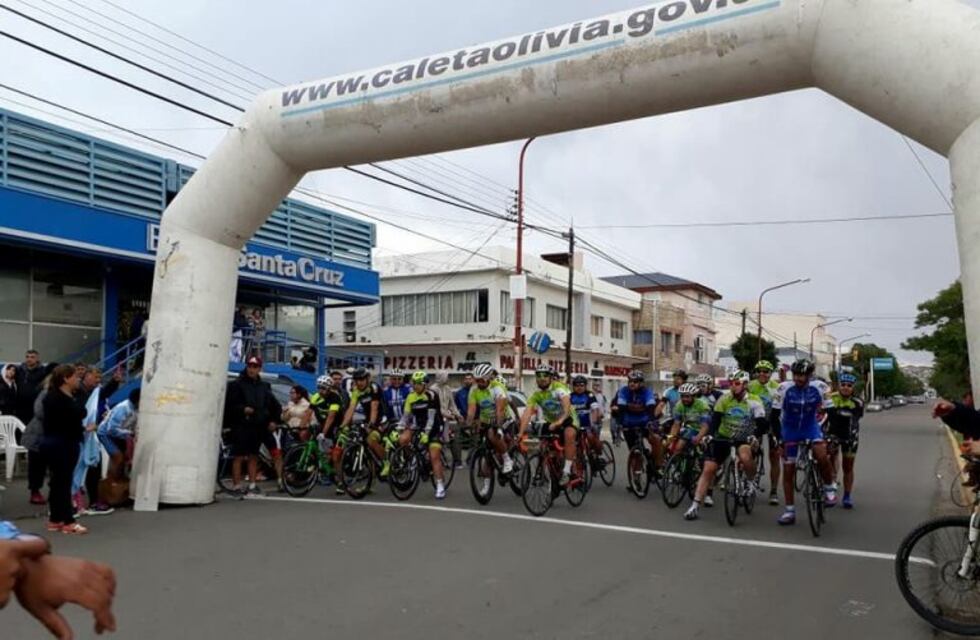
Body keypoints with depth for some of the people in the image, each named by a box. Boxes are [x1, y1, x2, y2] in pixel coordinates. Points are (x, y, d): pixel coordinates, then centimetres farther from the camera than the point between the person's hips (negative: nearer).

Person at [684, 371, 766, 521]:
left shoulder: (754, 402, -10)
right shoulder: (724, 399, -8)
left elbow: (762, 424, -17)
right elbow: (715, 419, -15)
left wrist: (754, 436, -37)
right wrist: (710, 434, -32)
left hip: (744, 439, -1)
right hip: (723, 437, 1)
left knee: (745, 456, -35)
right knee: (708, 469, -9)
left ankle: (751, 482, -2)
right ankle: (695, 506, -4)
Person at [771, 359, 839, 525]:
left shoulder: (820, 388, -18)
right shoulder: (784, 388, -21)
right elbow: (775, 414, -15)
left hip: (810, 426, 0)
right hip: (789, 429, 0)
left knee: (822, 455, -29)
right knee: (788, 471, 2)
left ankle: (830, 487, 0)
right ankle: (790, 511, 14)